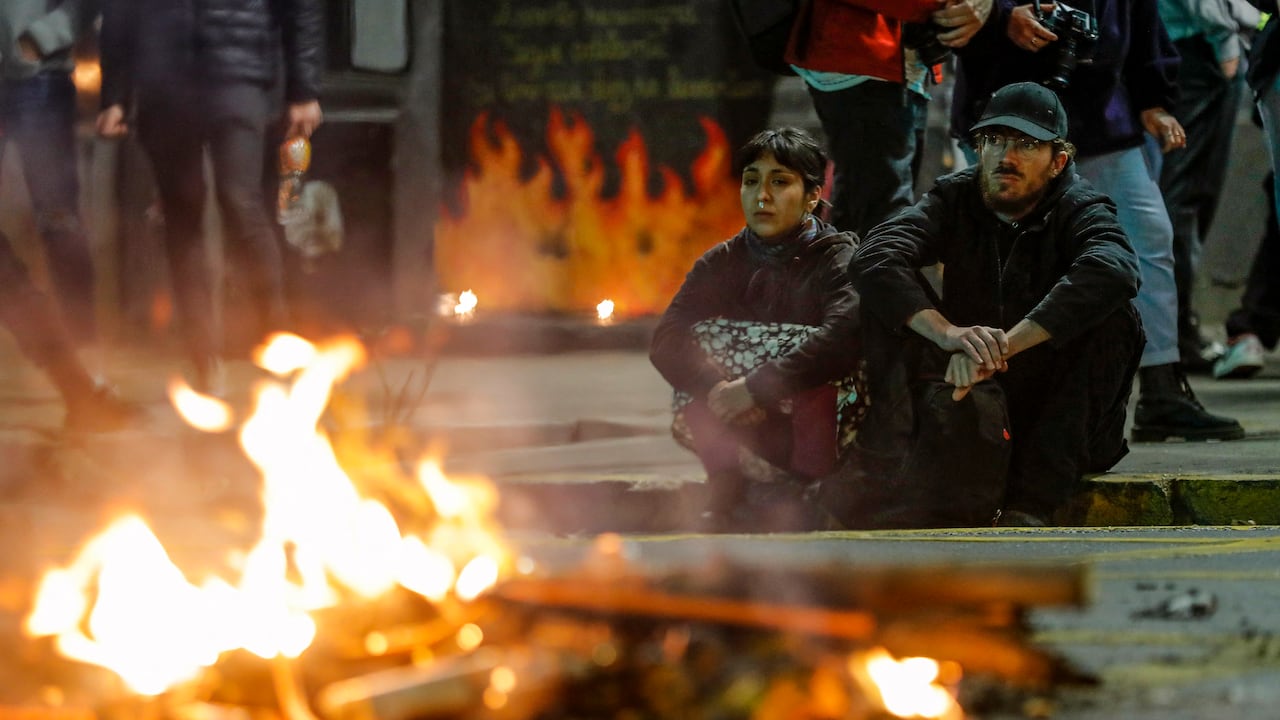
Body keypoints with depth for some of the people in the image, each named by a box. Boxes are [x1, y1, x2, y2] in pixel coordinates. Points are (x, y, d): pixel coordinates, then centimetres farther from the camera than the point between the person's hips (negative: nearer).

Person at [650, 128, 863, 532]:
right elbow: (666, 342, -10)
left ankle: (806, 492, -21)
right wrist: (718, 389, -29)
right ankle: (726, 493, -18)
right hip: (745, 435, 4)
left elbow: (845, 336, -28)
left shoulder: (838, 258, -7)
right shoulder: (721, 263, 6)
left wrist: (754, 389, -32)